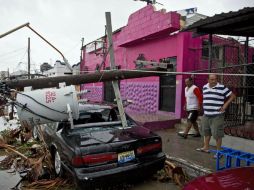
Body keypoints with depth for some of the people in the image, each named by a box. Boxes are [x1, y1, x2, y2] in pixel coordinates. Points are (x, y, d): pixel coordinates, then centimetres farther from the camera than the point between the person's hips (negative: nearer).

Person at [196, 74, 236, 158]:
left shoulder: (222, 87, -9)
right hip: (206, 115, 6)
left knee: (217, 134, -1)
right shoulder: (205, 87, 9)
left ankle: (218, 151, 13)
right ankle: (206, 147, 32)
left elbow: (233, 96, -5)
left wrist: (225, 105, -10)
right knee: (206, 132, 17)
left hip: (217, 115, -6)